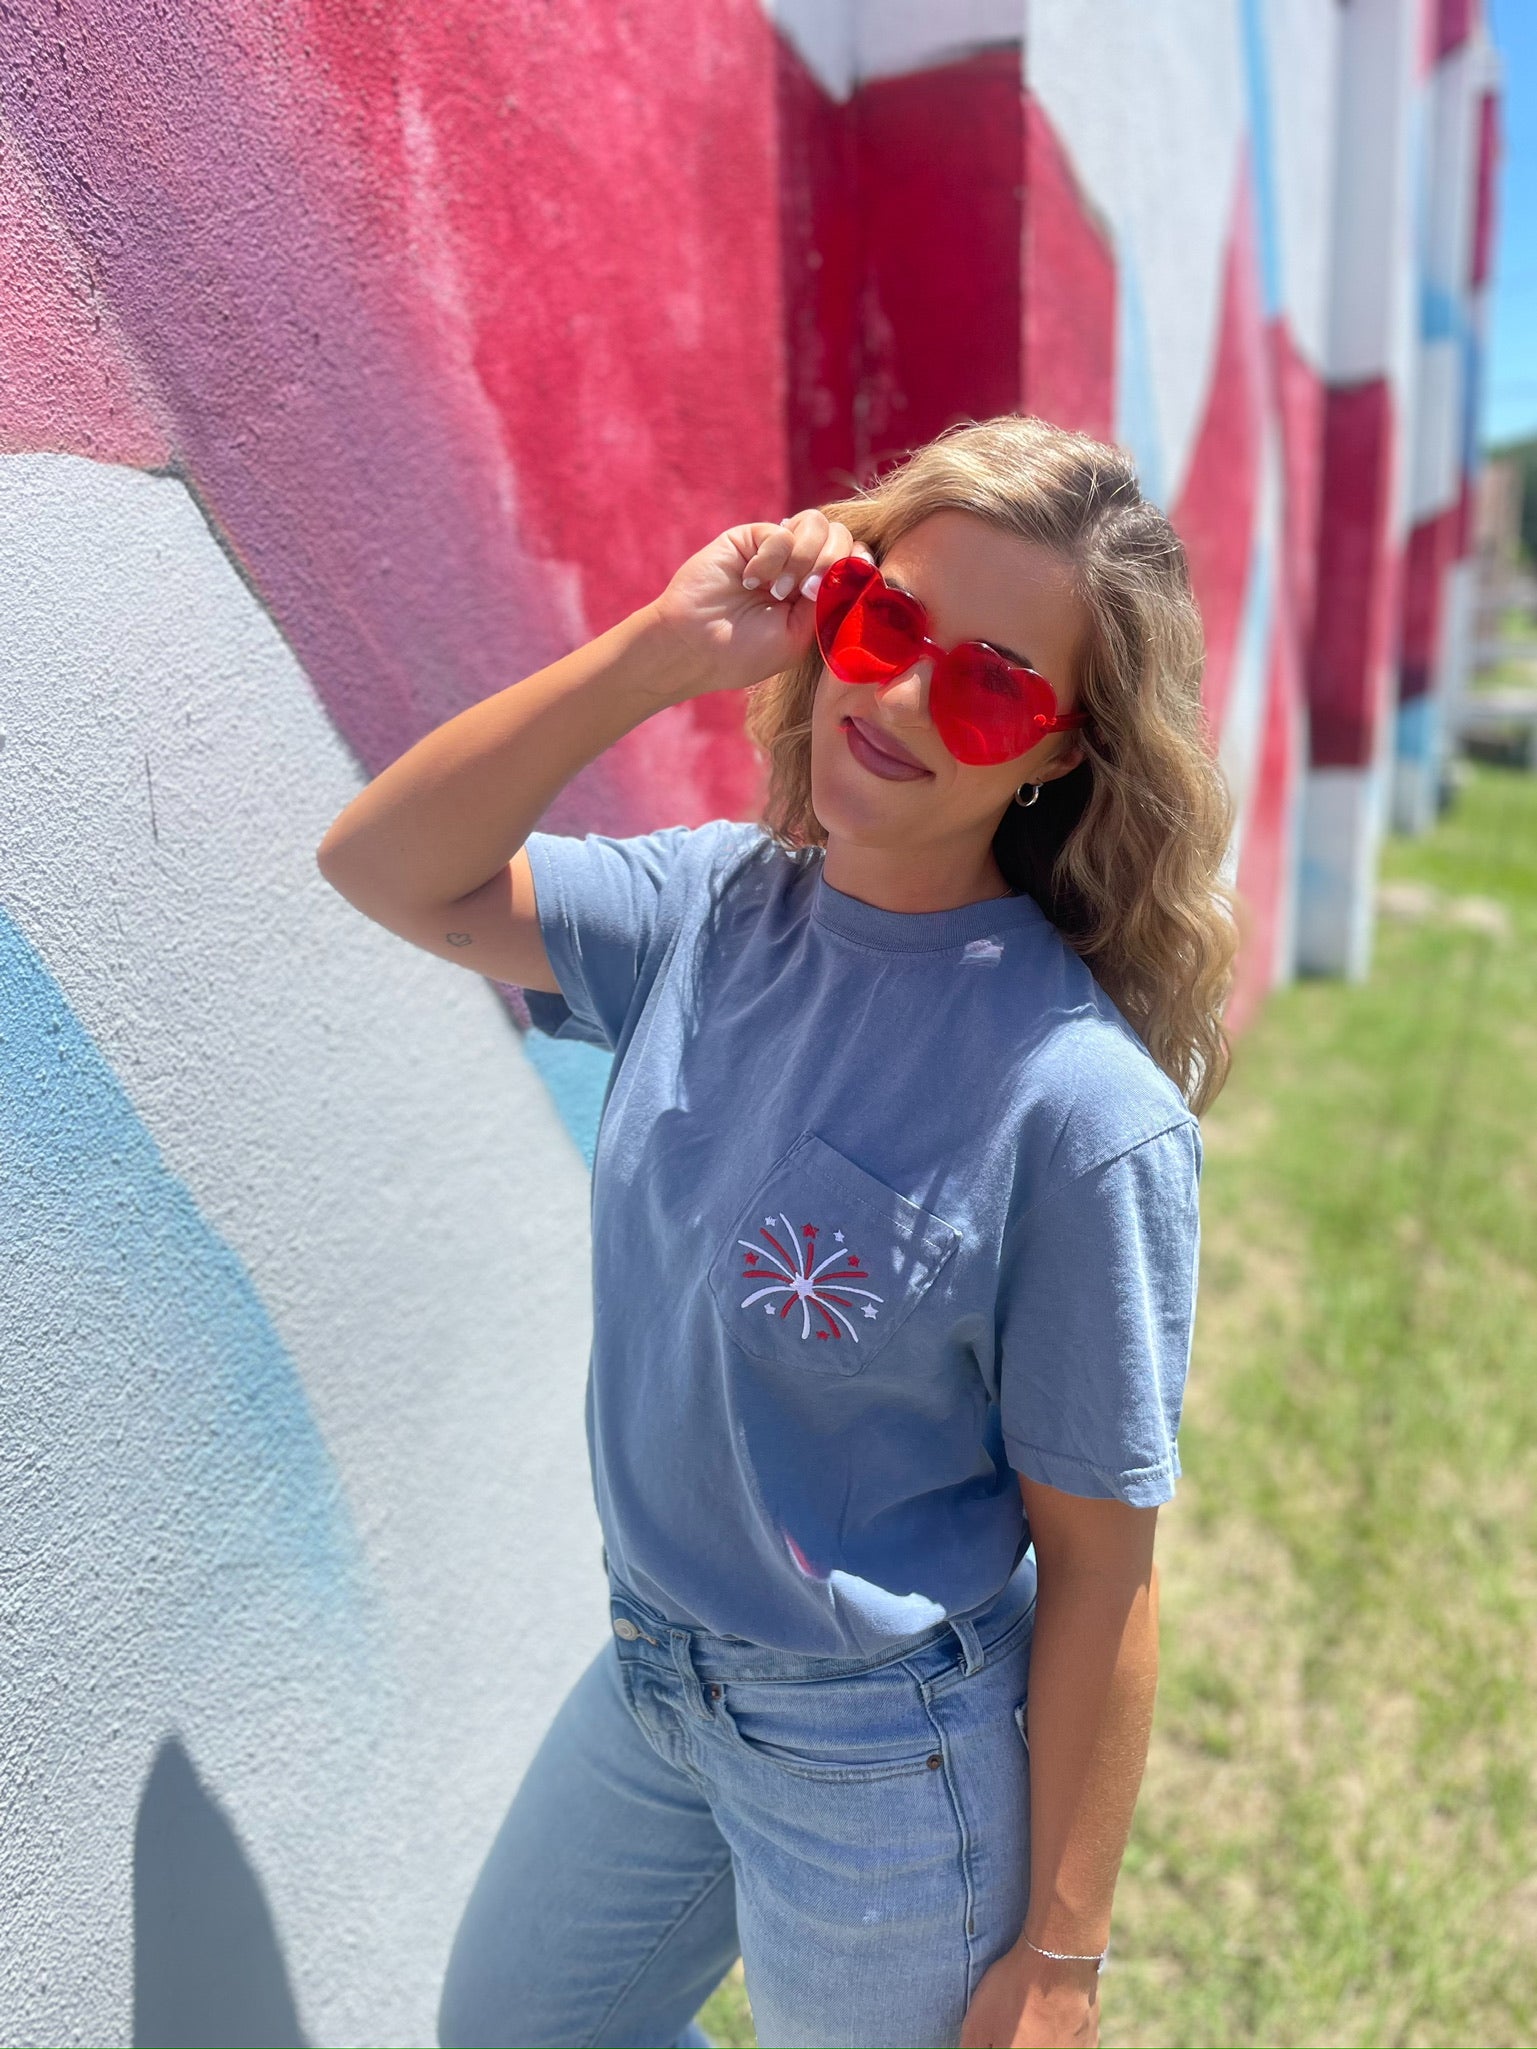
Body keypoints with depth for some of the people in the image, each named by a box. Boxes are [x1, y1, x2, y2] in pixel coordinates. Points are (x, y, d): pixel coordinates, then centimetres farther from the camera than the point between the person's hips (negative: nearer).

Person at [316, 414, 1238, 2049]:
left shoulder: (1081, 1102, -27)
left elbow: (1100, 1566, -19)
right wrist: (657, 650, -18)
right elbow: (387, 866, -6)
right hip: (648, 1680, 6)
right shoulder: (715, 906, -9)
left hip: (883, 1768, -6)